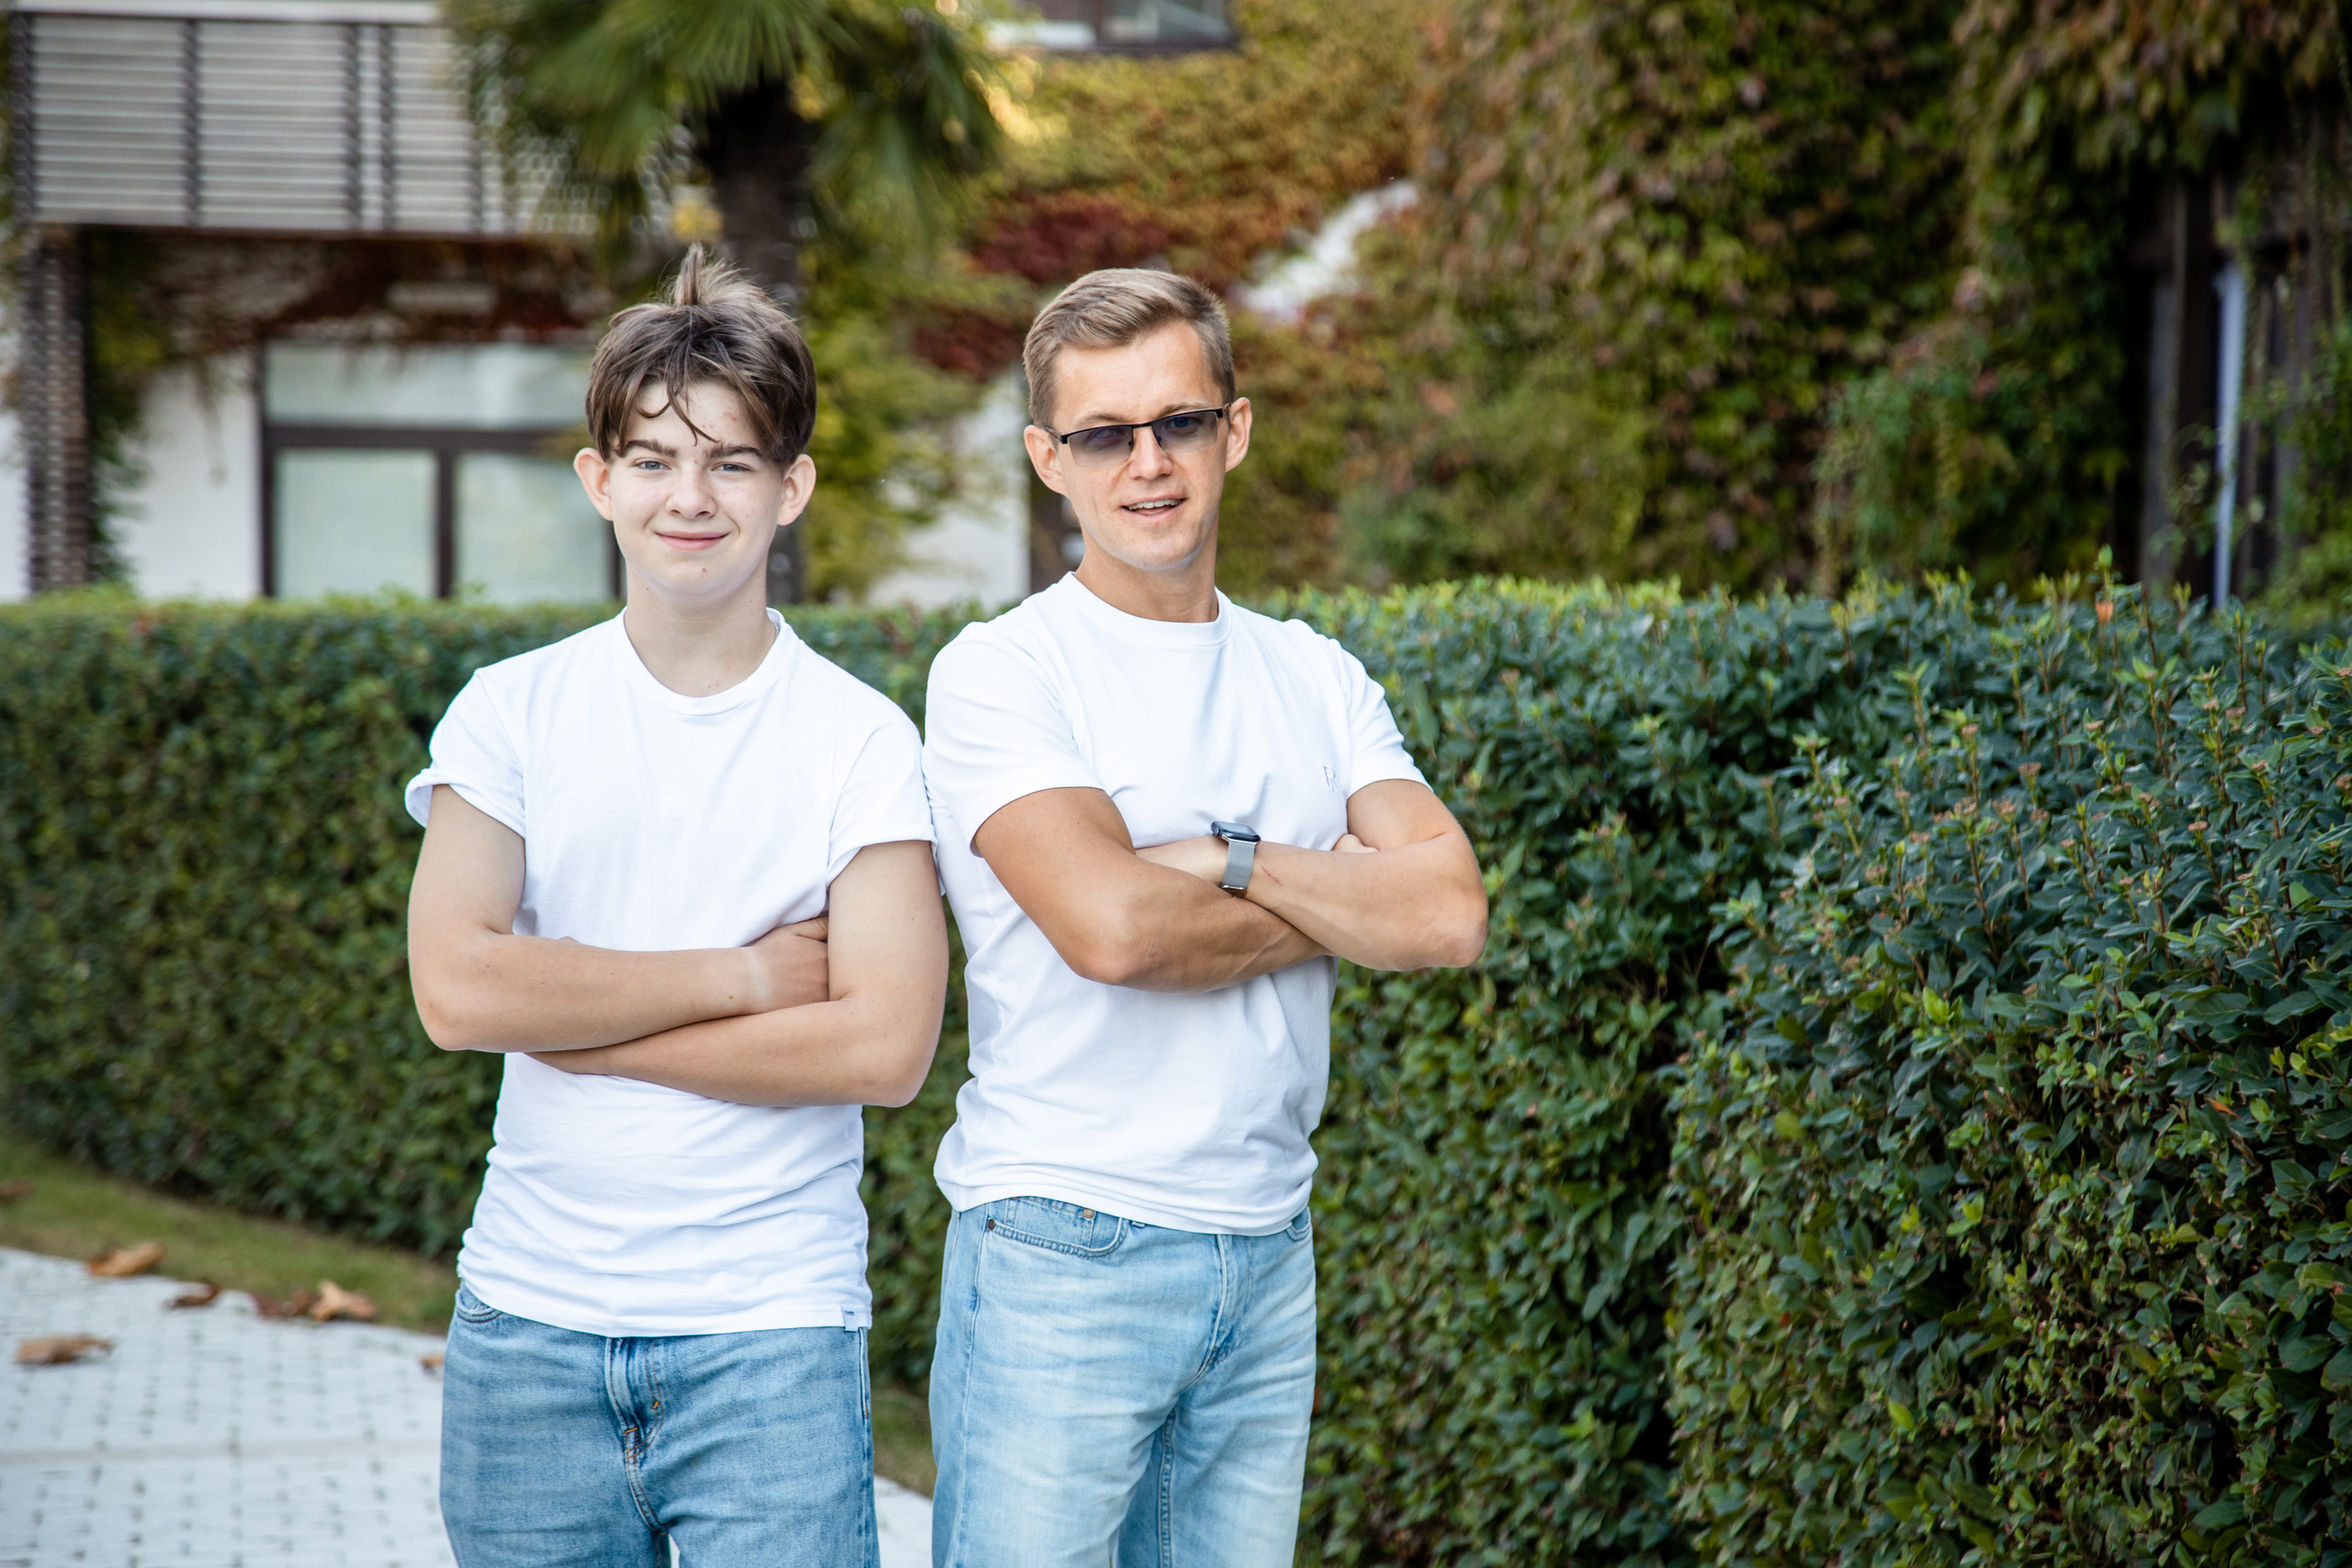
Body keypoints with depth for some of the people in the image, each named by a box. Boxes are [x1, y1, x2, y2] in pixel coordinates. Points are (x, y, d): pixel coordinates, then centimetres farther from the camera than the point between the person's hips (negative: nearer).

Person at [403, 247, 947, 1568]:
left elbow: (887, 1046, -12)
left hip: (770, 1323, -2)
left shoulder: (861, 740, -2)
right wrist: (746, 975, -10)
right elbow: (456, 989, -9)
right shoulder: (512, 712, 3)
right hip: (529, 1316, 2)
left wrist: (573, 1021, -11)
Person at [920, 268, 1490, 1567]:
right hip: (1062, 1255, -5)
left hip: (1268, 1258, 5)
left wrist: (1226, 860, -12)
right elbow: (1108, 924, -20)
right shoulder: (1002, 671, -5)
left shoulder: (1316, 680, 11)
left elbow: (1450, 914, -2)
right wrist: (1340, 901, -5)